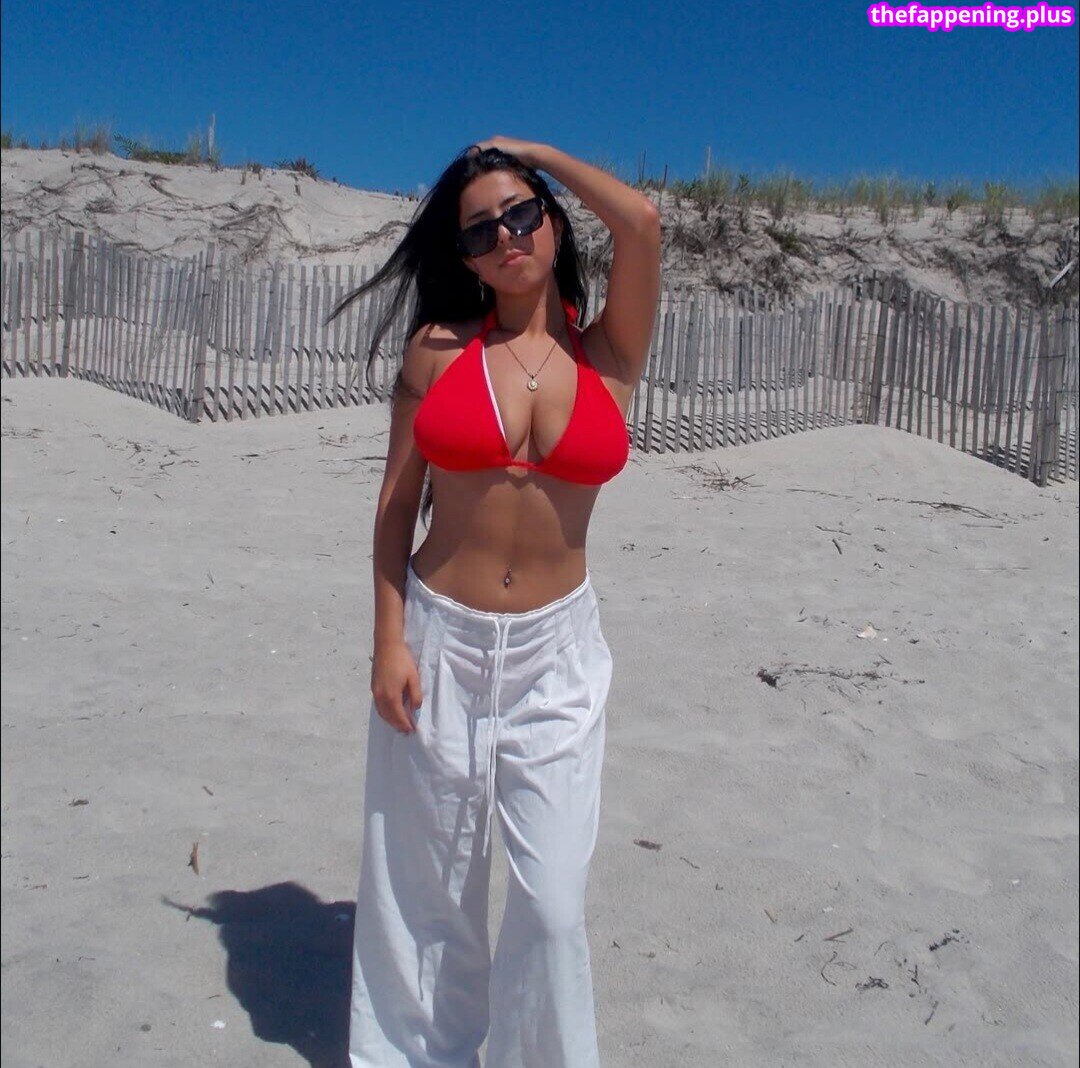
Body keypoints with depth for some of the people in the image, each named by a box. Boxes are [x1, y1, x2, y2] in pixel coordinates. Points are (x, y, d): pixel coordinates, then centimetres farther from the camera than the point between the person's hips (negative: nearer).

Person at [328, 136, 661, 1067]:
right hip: (439, 640, 1)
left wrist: (528, 151, 1)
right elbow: (396, 501, 1)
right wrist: (390, 640, -5)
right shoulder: (438, 347, 0)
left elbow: (642, 220, -14)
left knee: (553, 902, 1)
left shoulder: (608, 354, 0)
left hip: (556, 651, 0)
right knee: (428, 890, 14)